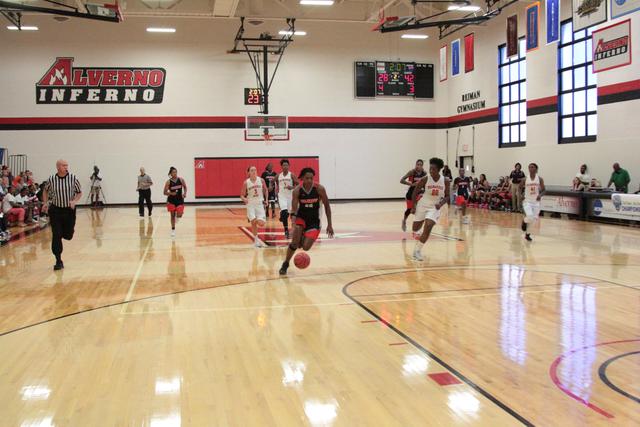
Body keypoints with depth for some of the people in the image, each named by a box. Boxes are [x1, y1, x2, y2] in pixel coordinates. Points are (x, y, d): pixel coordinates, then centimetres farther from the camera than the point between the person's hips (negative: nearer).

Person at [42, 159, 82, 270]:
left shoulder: (73, 178, -8)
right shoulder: (51, 179, -7)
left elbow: (79, 192, 3)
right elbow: (46, 191, 13)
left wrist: (74, 201, -15)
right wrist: (45, 203, 2)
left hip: (69, 210, 1)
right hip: (55, 210, 0)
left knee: (68, 235, 6)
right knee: (56, 235, -4)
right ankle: (58, 261, 5)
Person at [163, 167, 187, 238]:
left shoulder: (181, 180, -5)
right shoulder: (168, 182, -9)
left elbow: (185, 187, 11)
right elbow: (165, 192, -6)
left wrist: (185, 193, -7)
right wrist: (171, 193, -24)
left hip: (180, 200, 1)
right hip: (171, 200, -1)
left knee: (179, 215, -10)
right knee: (172, 215, 3)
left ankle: (177, 216, 28)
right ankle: (173, 230, 15)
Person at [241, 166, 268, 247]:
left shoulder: (261, 180, -3)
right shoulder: (246, 182, -7)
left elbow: (265, 190, 15)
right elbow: (242, 195, 0)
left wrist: (266, 200, 7)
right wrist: (244, 199, -22)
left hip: (260, 204, 1)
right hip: (250, 204, -1)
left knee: (261, 223, -11)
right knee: (253, 221, -11)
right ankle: (256, 239, 8)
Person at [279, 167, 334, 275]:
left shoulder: (319, 189, -16)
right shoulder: (297, 190, -16)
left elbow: (327, 206, -6)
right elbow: (294, 209, -20)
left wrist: (329, 224, -7)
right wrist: (294, 226, -37)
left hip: (314, 220, 0)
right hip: (301, 217, 0)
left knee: (305, 247, -13)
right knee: (294, 243, -18)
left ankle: (303, 239, 24)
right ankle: (285, 264, 4)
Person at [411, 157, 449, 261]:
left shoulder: (445, 181, -11)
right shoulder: (425, 179, -15)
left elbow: (447, 196, -2)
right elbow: (415, 192, -2)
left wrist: (441, 204, -20)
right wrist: (414, 206, -4)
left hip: (434, 207, 0)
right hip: (422, 205, 0)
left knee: (428, 227, -20)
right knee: (416, 228, 7)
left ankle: (417, 250, -10)